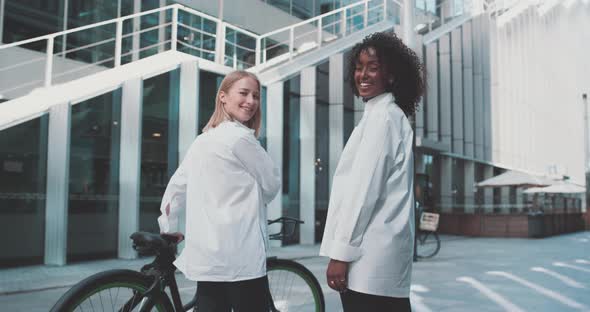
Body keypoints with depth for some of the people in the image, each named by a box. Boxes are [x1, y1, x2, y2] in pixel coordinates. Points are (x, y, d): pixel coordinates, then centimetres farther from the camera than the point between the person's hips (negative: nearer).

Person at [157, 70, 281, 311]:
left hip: (206, 257, 8)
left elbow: (175, 189, 21)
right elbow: (272, 185, -2)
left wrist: (169, 228, 34)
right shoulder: (240, 137, -9)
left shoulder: (201, 140, 15)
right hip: (238, 256, -8)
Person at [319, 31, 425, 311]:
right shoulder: (390, 116, 20)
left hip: (370, 257, -9)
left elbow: (365, 188, -16)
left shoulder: (381, 117, -9)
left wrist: (341, 253, -15)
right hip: (377, 254, 9)